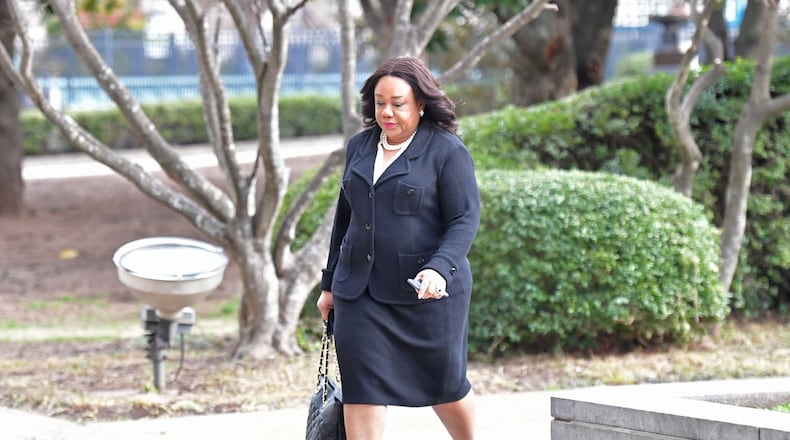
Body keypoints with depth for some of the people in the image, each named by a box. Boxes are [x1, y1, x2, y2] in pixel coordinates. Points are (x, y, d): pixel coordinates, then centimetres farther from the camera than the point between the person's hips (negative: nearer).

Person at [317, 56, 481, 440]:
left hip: (427, 292, -4)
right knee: (361, 390, -5)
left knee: (443, 384, 7)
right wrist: (330, 283, 18)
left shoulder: (447, 150, -6)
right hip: (361, 291, 4)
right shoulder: (359, 147, 11)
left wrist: (439, 268, -27)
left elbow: (466, 219, -11)